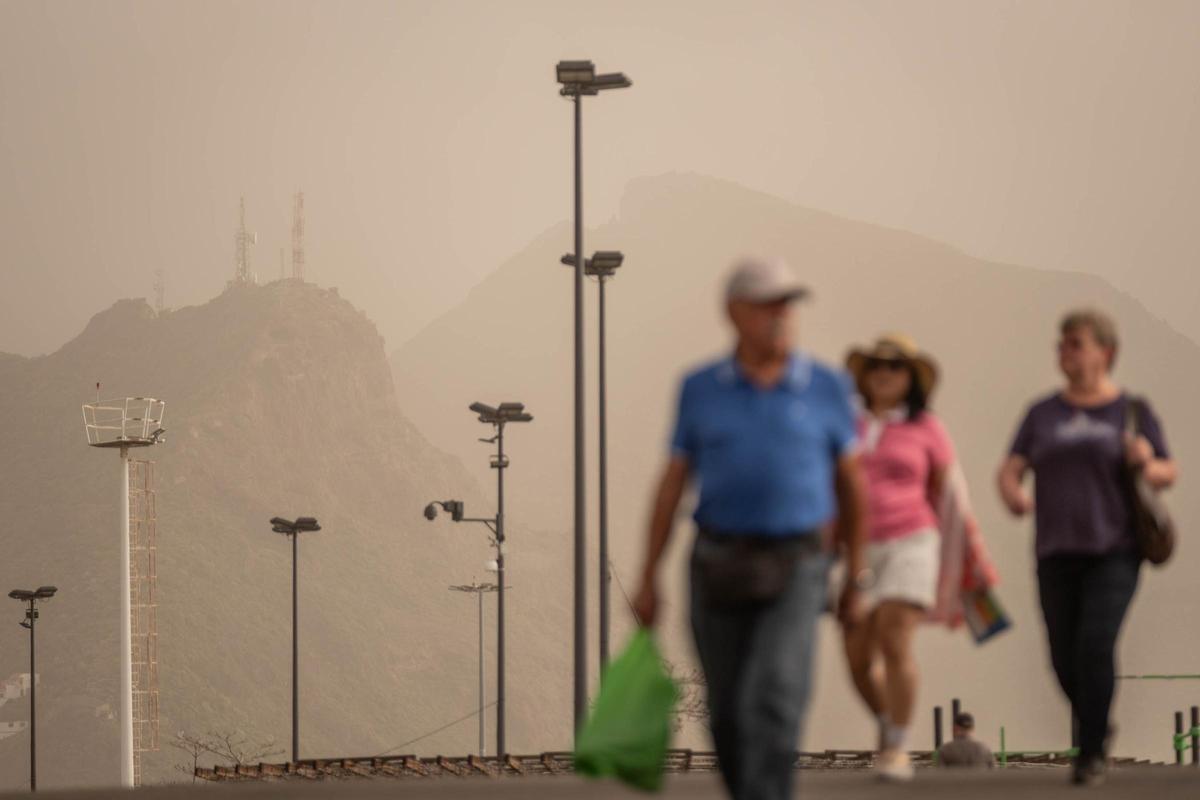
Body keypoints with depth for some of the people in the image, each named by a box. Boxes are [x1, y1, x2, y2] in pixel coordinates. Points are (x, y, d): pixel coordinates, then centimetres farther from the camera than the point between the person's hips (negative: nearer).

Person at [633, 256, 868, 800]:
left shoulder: (826, 387, 0)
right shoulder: (701, 389, 2)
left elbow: (850, 484, 9)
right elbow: (671, 487, 6)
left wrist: (856, 579, 12)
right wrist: (648, 581, 2)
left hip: (794, 573, -2)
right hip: (720, 570, 2)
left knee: (774, 700, -21)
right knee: (729, 717, 9)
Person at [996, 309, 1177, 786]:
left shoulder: (1132, 412, 3)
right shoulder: (1044, 414, 10)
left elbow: (1168, 474, 7)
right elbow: (1010, 470, 5)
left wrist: (1146, 463, -16)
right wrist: (1013, 494, -18)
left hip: (1114, 552, -3)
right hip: (1057, 553, 3)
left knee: (1096, 646, -18)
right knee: (1065, 658, 5)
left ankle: (1091, 754, -11)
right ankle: (1095, 725, 33)